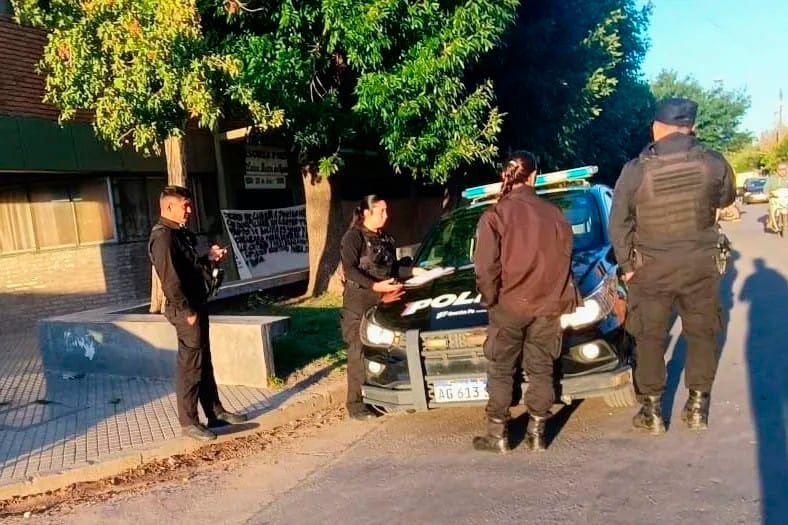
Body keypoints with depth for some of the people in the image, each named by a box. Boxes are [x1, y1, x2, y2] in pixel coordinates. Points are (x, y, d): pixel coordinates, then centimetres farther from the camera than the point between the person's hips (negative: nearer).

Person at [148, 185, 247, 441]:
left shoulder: (180, 233, 15)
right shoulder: (163, 236, -16)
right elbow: (170, 278, -22)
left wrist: (209, 258, 6)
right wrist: (186, 311, -21)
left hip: (197, 305, 10)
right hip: (186, 310, -10)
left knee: (204, 363, 16)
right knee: (190, 365, -2)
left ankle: (215, 412, 26)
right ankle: (188, 422, 9)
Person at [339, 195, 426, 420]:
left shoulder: (386, 238, 17)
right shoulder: (353, 237, -7)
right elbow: (350, 270, -17)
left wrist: (413, 271, 9)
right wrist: (376, 286, -26)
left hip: (382, 302, 7)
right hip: (358, 304, -7)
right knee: (360, 354, -5)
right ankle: (355, 404, 1)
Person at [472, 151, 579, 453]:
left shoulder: (495, 215, -8)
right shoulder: (554, 213, 4)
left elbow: (486, 267, -13)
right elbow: (565, 259, 11)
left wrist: (490, 298, 2)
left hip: (509, 304, -3)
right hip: (548, 305, 3)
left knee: (501, 371, 8)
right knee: (541, 370, 12)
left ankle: (497, 435, 12)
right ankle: (536, 433, 15)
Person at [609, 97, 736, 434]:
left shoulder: (636, 171, -13)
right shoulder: (713, 163, -9)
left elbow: (618, 223, -8)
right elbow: (726, 199, 11)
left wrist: (626, 264, 3)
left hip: (651, 267, -1)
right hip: (701, 264, 2)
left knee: (650, 338, 11)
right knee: (702, 334, 18)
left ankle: (652, 412, 19)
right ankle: (697, 407, 26)